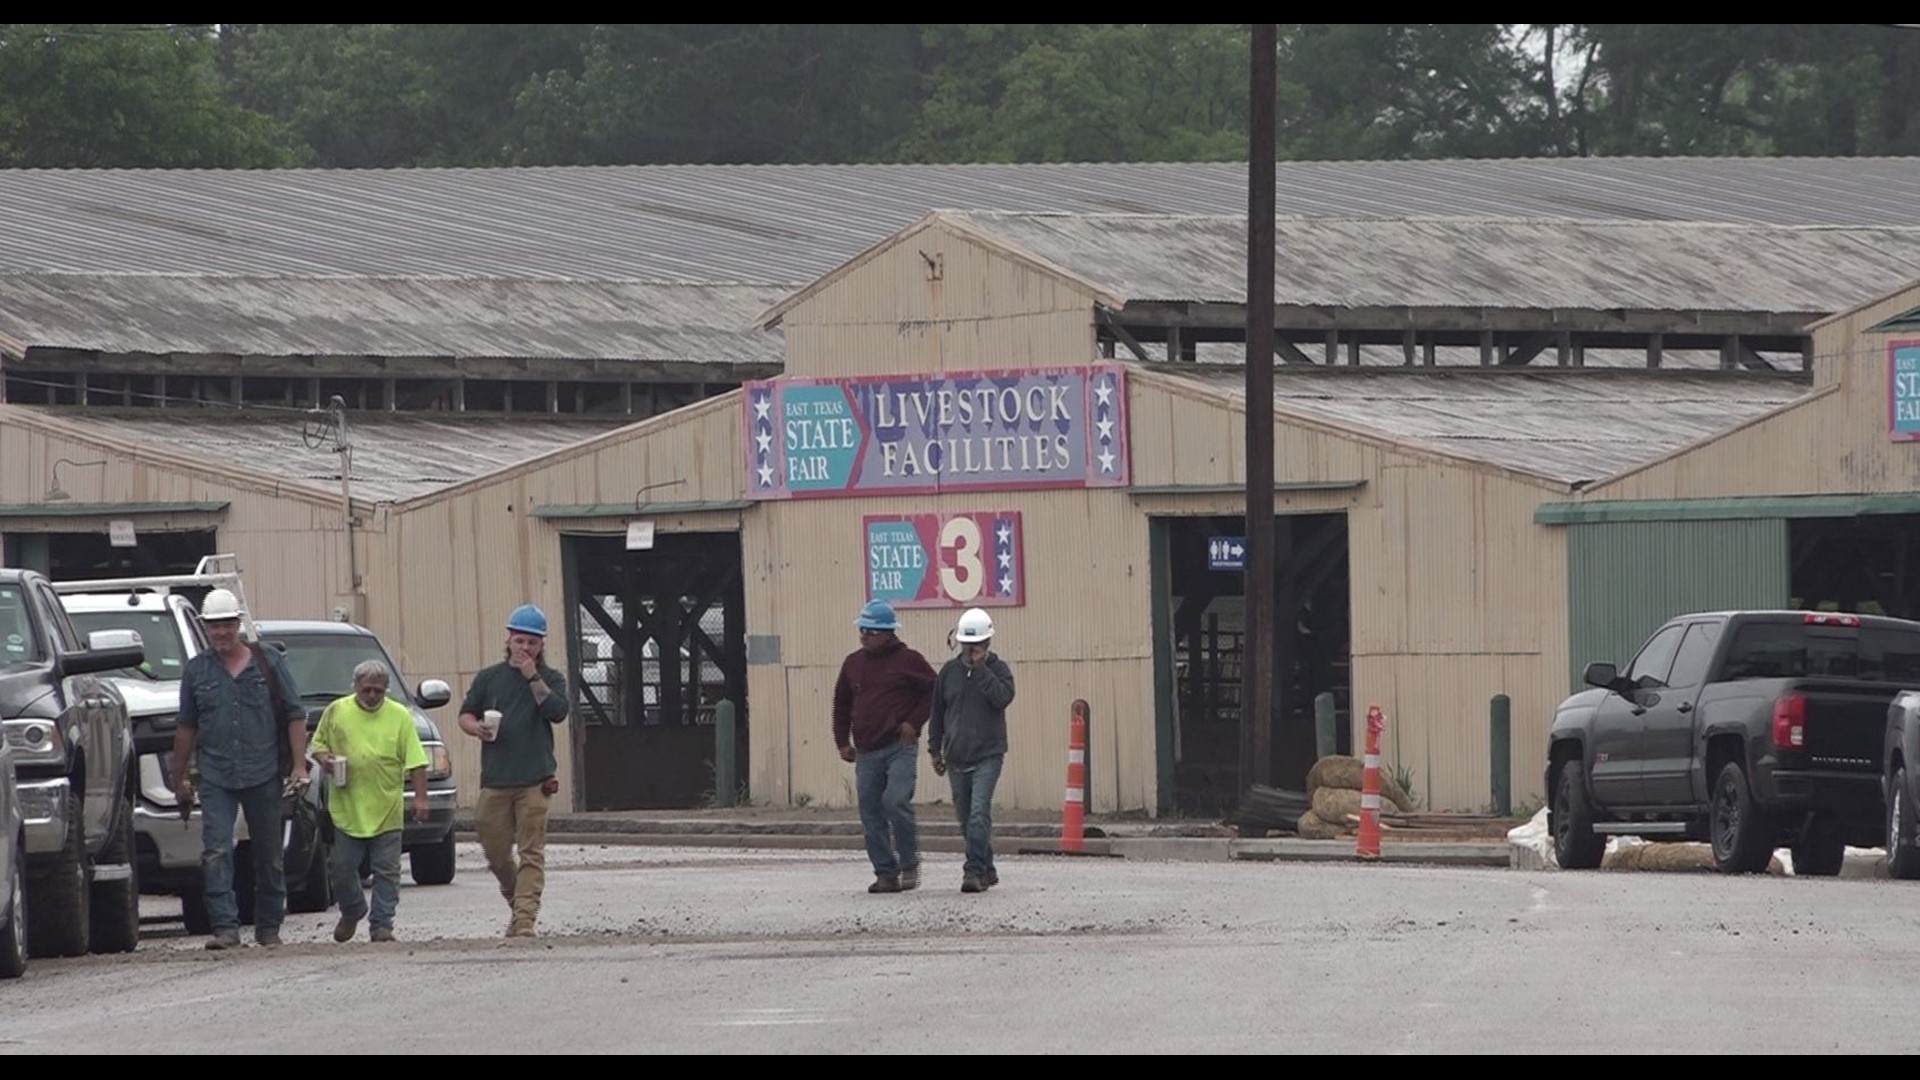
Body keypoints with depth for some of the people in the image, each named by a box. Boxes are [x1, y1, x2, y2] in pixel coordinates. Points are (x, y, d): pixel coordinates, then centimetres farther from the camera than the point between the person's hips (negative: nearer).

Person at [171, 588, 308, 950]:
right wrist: (179, 778, 14)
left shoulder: (269, 663, 4)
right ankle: (225, 927, -18)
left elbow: (295, 716, 4)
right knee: (216, 853, -14)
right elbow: (186, 728, 14)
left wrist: (299, 765, -5)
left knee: (269, 857, 8)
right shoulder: (197, 671, 8)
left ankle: (269, 928, 20)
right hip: (216, 778, 0)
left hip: (264, 775, 0)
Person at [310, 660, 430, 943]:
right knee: (343, 869, 6)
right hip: (347, 810, 1)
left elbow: (415, 761, 0)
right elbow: (318, 743, 15)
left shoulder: (400, 716, 2)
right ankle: (351, 912, 29)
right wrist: (323, 758, -7)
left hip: (387, 811, -1)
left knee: (386, 872, -1)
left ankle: (382, 925, 3)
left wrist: (420, 797, -6)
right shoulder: (337, 712, 5)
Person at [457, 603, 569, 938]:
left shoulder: (550, 679, 6)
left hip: (534, 780, -3)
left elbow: (557, 711, -11)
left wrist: (533, 677, -14)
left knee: (531, 853, -8)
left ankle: (525, 919, -11)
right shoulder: (490, 678, 12)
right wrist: (477, 728, -7)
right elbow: (465, 714, 15)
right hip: (494, 780, 3)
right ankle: (517, 901, 31)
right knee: (496, 851, 8)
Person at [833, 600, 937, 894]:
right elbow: (841, 704, 22)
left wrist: (914, 722, -5)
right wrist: (842, 741, 16)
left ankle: (909, 865, -4)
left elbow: (934, 691, 3)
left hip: (900, 747, -6)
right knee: (871, 813, 3)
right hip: (866, 751, 6)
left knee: (896, 801, -20)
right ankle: (885, 872, 10)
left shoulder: (908, 660, -1)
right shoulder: (853, 663, 13)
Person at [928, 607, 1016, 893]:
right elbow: (937, 712, 14)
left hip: (987, 755, -5)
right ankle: (986, 868, 21)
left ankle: (975, 870, -20)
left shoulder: (998, 669, 0)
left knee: (979, 813, -17)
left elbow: (1002, 697, -19)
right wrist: (935, 750, 11)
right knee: (966, 817, 9)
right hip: (957, 757, 5)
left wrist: (981, 669, -17)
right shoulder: (950, 671, 9)